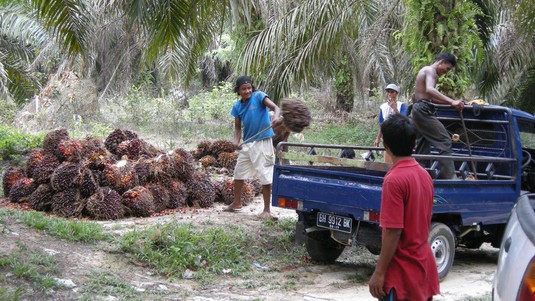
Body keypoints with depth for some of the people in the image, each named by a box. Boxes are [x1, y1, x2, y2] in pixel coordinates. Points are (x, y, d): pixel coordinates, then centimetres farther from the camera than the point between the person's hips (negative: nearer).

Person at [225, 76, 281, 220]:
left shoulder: (259, 96, -9)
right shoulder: (237, 106, 7)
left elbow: (275, 107, -21)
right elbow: (238, 127, 11)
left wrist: (276, 115, -44)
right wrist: (236, 141, -9)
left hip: (262, 142, -7)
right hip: (246, 144, 7)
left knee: (265, 177, -5)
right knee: (238, 173, 17)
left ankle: (267, 210, 2)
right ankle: (237, 203, 36)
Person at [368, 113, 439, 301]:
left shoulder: (394, 180, -18)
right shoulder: (424, 175, 7)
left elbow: (393, 232, -21)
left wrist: (379, 272, -16)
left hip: (402, 271, -8)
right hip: (423, 265, 8)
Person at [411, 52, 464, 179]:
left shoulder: (425, 70, 23)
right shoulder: (431, 71, -9)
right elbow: (430, 90, -29)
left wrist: (450, 102, 20)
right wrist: (451, 102, -35)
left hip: (418, 110, 11)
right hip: (424, 110, -11)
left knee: (423, 144, 14)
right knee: (444, 141, -13)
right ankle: (449, 176, -19)